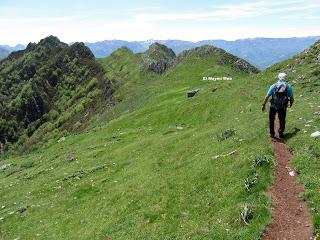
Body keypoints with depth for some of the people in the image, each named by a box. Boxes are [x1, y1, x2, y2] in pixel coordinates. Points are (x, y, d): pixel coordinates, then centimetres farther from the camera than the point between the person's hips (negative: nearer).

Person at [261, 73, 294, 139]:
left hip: (273, 106, 0)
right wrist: (291, 104, 24)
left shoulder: (273, 86, -3)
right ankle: (281, 131, 1)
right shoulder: (288, 86, -1)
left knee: (271, 119, 19)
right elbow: (291, 98, 4)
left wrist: (263, 105, 1)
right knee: (282, 120, 19)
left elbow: (267, 96, -6)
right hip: (283, 107, 0)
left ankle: (272, 133, 22)